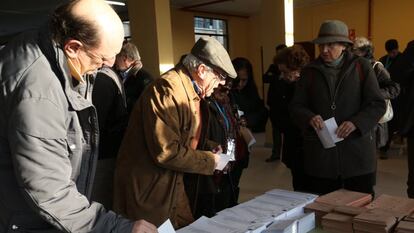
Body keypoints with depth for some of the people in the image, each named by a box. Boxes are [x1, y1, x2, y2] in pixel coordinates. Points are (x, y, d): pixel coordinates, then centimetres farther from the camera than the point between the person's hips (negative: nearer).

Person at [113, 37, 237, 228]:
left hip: (174, 184, 9)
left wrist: (209, 152, 3)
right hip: (148, 193, -9)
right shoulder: (167, 90, -23)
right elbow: (166, 152, -28)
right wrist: (210, 160, -15)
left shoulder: (193, 91, 7)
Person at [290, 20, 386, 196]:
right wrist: (310, 118, -16)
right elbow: (296, 106, 6)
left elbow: (377, 105, 0)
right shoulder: (310, 71, 8)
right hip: (319, 153, 1)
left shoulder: (361, 67, 3)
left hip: (357, 151, -1)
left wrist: (356, 123, -17)